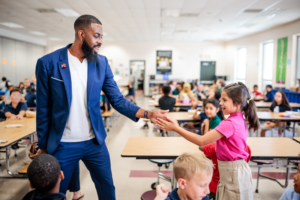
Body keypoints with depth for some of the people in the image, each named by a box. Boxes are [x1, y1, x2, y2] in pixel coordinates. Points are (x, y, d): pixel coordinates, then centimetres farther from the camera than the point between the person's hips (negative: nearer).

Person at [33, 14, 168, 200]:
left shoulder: (102, 63, -2)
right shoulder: (48, 63, -10)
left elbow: (117, 99, -4)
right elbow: (44, 109, -4)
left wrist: (147, 113, -18)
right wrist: (43, 146, 2)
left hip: (95, 142, 3)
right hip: (62, 145, -2)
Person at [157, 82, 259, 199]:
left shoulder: (229, 124, -24)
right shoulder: (240, 120, 5)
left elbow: (201, 141, -25)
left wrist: (176, 128, -23)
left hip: (231, 171, -9)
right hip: (237, 169, 9)